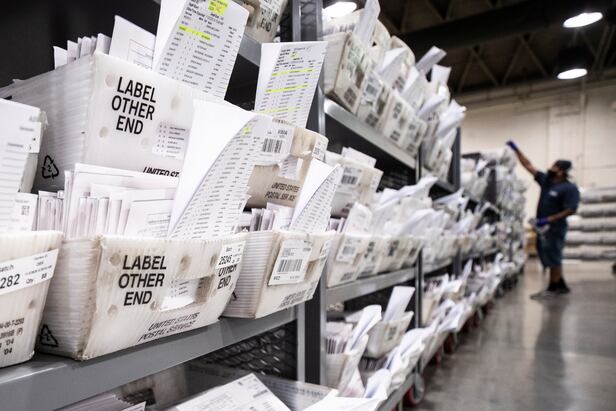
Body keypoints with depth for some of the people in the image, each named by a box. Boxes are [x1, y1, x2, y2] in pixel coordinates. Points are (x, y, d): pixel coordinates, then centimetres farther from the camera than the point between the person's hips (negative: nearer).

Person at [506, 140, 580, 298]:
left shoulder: (570, 188, -14)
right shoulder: (546, 180, 7)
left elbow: (571, 210, -19)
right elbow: (528, 166, 8)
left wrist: (549, 219, -23)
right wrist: (516, 149, 4)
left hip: (554, 229, -8)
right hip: (543, 227, 8)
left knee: (553, 258, -1)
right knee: (548, 258, 14)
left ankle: (553, 288, 10)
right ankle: (561, 285, 28)